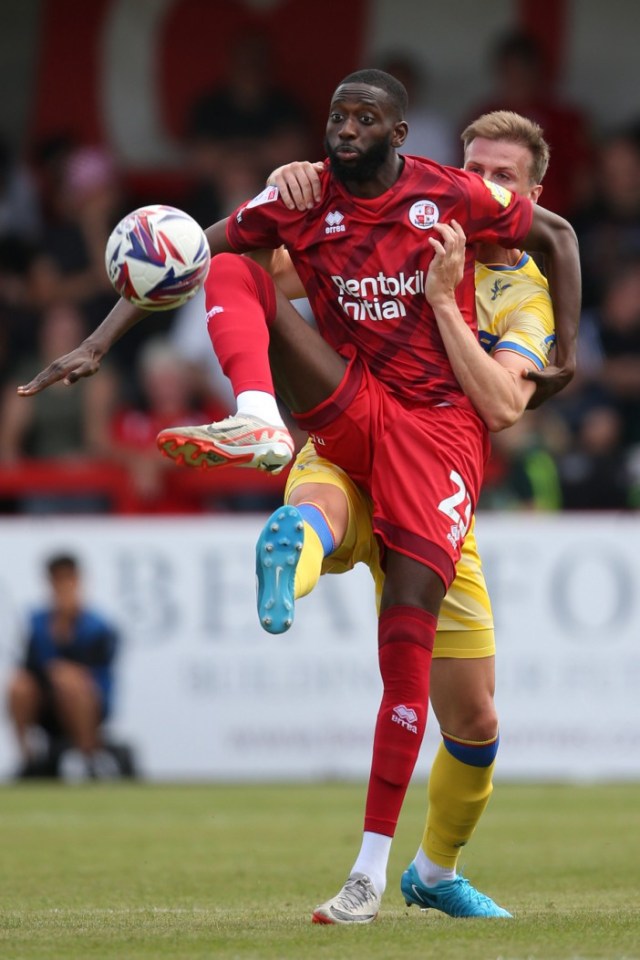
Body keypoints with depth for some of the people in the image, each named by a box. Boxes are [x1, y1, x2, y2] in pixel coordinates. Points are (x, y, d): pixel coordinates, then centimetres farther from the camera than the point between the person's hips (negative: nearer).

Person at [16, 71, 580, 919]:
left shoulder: (454, 197, -6)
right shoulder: (300, 201, -2)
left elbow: (556, 235, 9)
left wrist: (566, 352, 5)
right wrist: (98, 345, -16)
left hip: (438, 426, -2)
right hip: (348, 410, 2)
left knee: (408, 628, -13)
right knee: (233, 271, -18)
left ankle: (373, 868, -7)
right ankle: (261, 425, -46)